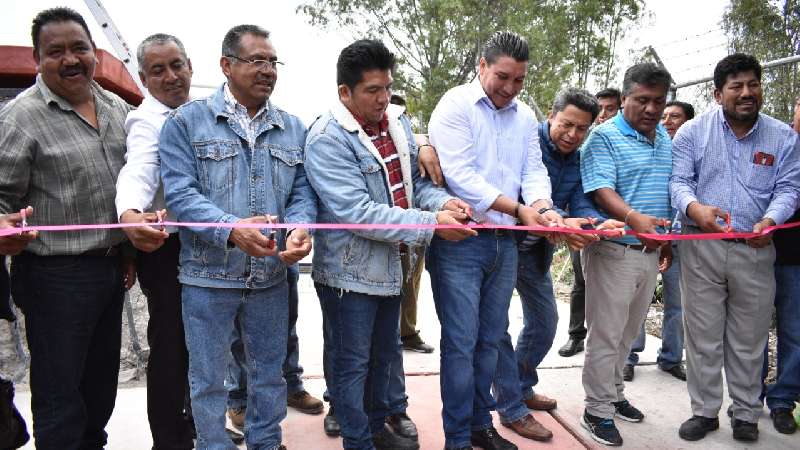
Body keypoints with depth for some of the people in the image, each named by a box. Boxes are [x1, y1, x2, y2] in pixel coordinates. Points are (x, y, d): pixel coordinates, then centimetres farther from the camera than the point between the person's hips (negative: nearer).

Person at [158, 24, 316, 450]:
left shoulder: (293, 128, 8)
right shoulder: (186, 121, -3)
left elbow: (302, 191, 4)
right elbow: (179, 192, -13)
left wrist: (299, 226, -19)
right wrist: (232, 229, -28)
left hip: (271, 275, 4)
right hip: (208, 275, -3)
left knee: (269, 371, 18)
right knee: (208, 378, 11)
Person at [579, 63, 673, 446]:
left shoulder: (665, 138, 12)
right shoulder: (604, 137, -11)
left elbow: (669, 190, 20)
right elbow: (601, 190, -22)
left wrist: (666, 239, 19)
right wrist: (634, 218, -39)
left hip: (650, 251, 7)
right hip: (613, 250, -7)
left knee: (628, 333, 18)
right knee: (606, 335, 0)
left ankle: (613, 394, 33)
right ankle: (598, 411, 13)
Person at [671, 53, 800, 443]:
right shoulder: (693, 132, 2)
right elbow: (679, 181, -4)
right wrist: (694, 208, -26)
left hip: (755, 250, 2)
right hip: (701, 247, -1)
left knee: (749, 339, 11)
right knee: (703, 335, 5)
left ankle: (746, 414, 26)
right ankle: (705, 411, 19)